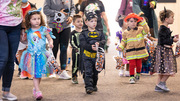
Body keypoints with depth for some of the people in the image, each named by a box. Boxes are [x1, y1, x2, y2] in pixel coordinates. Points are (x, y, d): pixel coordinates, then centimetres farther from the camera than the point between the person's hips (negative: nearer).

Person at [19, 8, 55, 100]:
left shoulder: (44, 29, -2)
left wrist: (51, 43, -15)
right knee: (35, 74, -5)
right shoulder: (28, 31, 4)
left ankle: (35, 89, 28)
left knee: (40, 73, 9)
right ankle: (37, 91, -7)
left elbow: (50, 38, 3)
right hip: (31, 55, 0)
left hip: (41, 54, 0)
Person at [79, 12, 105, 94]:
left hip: (97, 56, 4)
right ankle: (88, 87, -15)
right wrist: (91, 47, -28)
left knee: (95, 72, 15)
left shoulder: (99, 33, 10)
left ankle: (94, 85, 31)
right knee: (88, 72, -12)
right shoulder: (84, 34, -1)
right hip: (87, 56, -4)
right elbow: (83, 44, -13)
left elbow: (103, 41, -1)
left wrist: (99, 43, -24)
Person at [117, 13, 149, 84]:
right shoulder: (125, 33, 4)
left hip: (139, 51, 1)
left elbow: (146, 30, -13)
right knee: (132, 64, -8)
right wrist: (121, 47, -2)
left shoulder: (140, 29, 3)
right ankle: (131, 77, 4)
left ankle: (138, 74, 34)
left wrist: (143, 22, -17)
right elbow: (124, 41, 13)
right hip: (130, 52, -1)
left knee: (139, 64, 7)